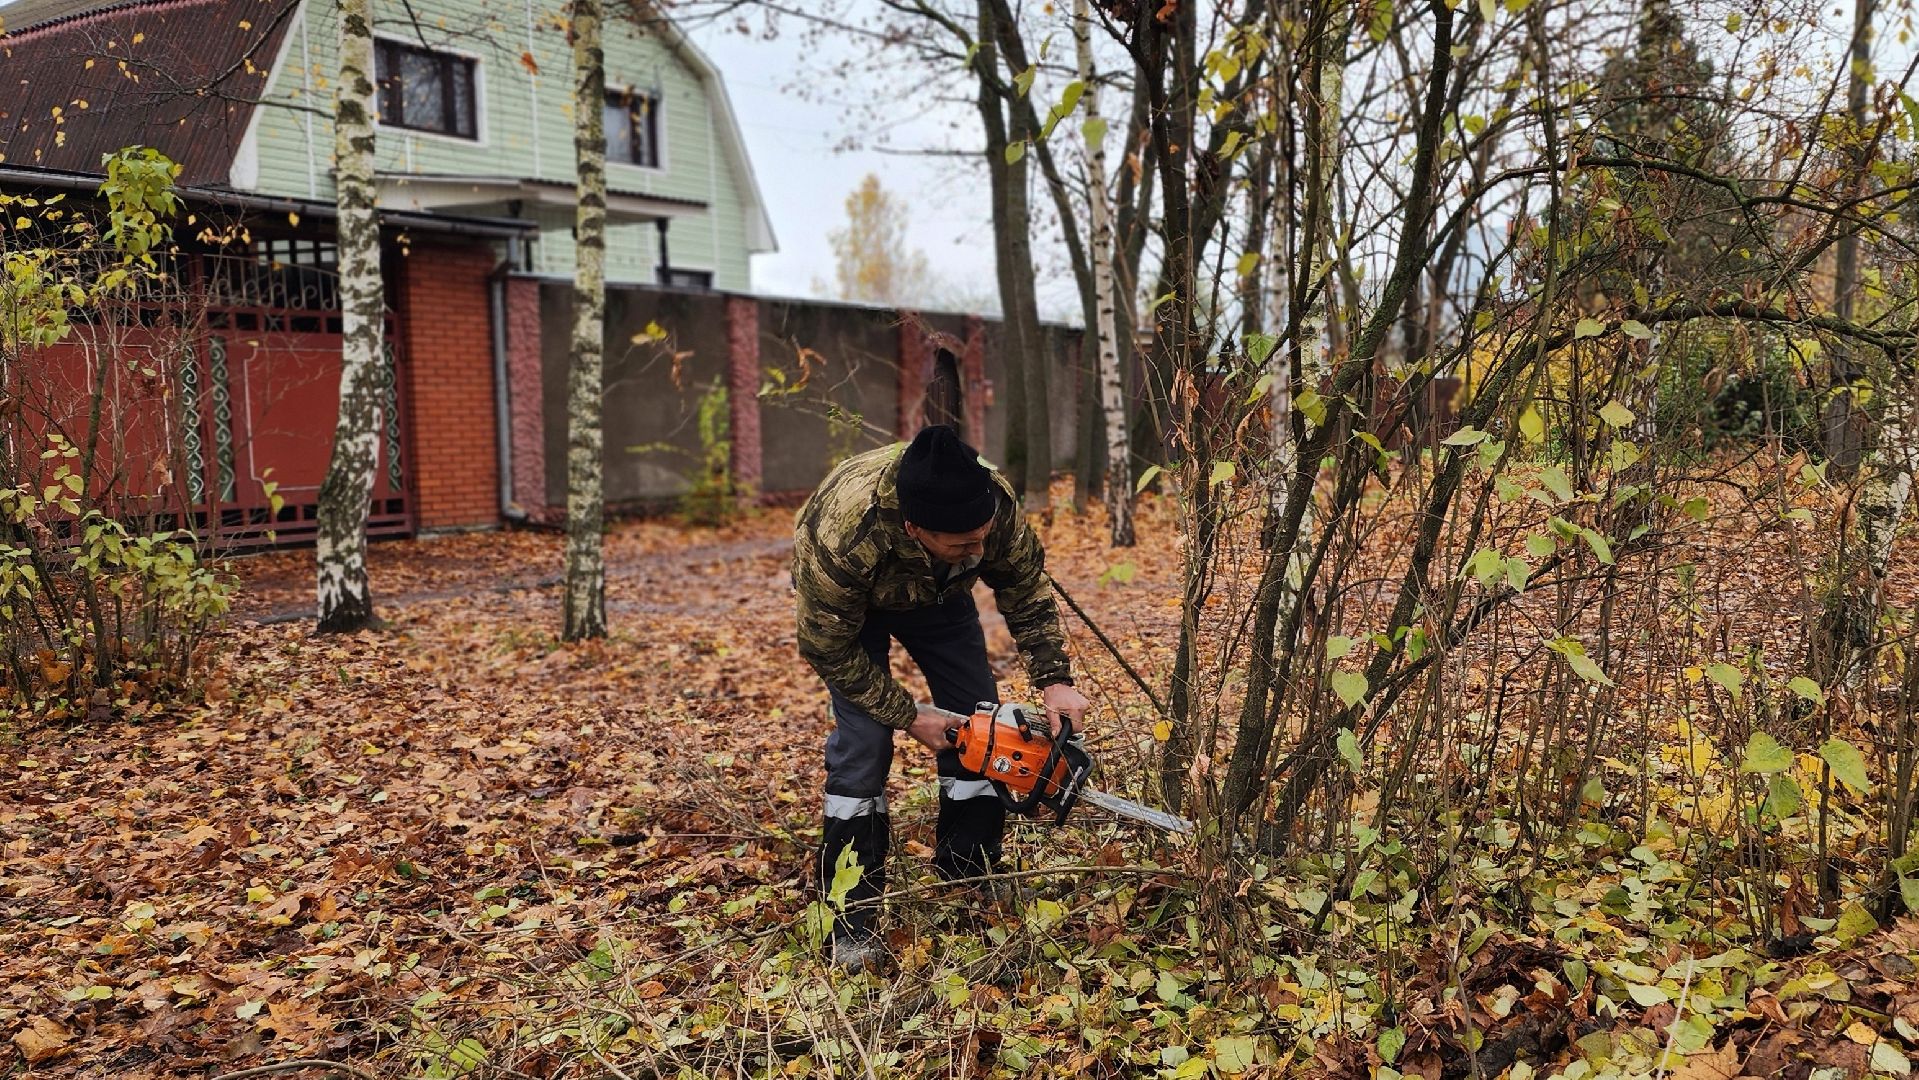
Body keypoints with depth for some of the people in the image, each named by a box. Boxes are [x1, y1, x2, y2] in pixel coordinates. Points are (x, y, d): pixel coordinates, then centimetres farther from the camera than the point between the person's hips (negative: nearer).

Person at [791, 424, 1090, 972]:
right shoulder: (841, 538, -45)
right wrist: (909, 717, -23)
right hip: (847, 605, -4)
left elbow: (1025, 586, -15)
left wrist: (1054, 680, -23)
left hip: (939, 593, 4)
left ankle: (970, 882, 14)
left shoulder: (995, 501, -36)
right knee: (863, 741, -16)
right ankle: (850, 918, -5)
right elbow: (829, 650, -28)